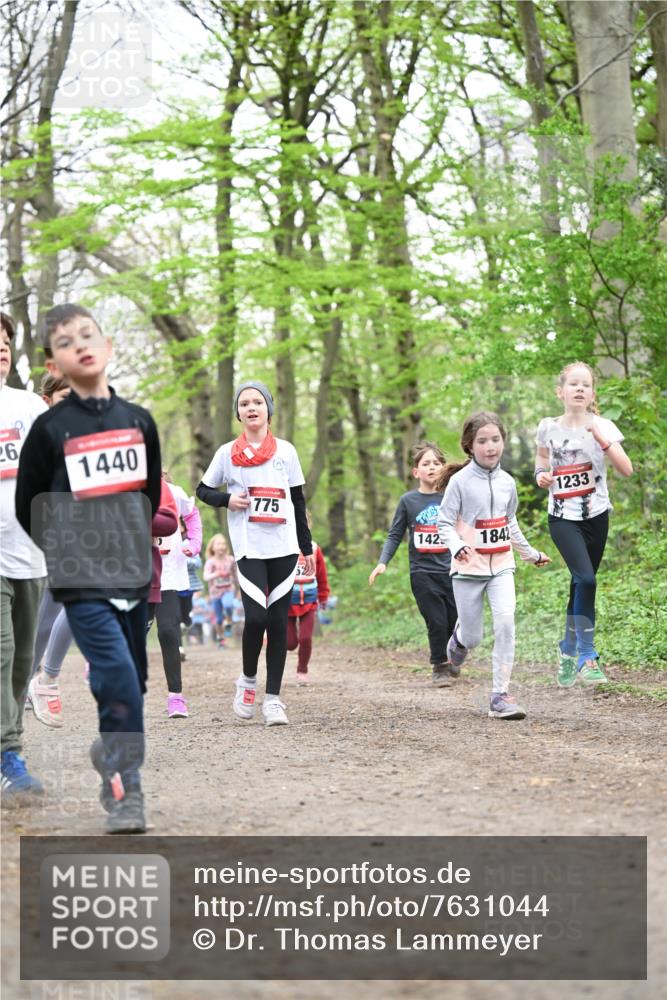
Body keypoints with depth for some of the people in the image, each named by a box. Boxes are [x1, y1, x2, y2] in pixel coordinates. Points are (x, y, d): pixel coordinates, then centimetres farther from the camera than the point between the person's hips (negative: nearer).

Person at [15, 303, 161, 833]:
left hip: (133, 573, 4)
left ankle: (112, 755, 34)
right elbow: (28, 509, 3)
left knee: (133, 681, 10)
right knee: (118, 676, -17)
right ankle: (125, 793, -9)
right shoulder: (50, 429, -4)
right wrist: (72, 550, 5)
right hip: (81, 583, -4)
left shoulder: (139, 421, 7)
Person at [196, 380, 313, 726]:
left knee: (278, 621, -1)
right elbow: (203, 490, 15)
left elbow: (298, 501, 14)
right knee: (256, 617, -16)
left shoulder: (285, 450, 10)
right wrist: (227, 500, -6)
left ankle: (273, 698, 5)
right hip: (249, 548, -2)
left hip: (284, 547, 2)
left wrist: (307, 547, 13)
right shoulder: (227, 452, 6)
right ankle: (247, 680, 9)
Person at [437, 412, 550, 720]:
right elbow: (445, 523, -9)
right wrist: (458, 547, -28)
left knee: (505, 622, -18)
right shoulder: (460, 481, -9)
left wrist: (531, 554, 28)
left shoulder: (507, 482, 5)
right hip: (469, 568, -3)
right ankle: (460, 636, 44)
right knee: (473, 638, 4)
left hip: (501, 567, 3)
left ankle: (500, 695, -12)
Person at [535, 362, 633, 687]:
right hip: (563, 517, -2)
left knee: (580, 584, 8)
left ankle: (569, 649, 27)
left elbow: (626, 469, -11)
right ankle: (586, 657, -16)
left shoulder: (602, 426, -3)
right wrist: (541, 476, -6)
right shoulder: (548, 428, 0)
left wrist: (603, 440, -22)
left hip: (596, 516, 2)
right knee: (586, 579, -19)